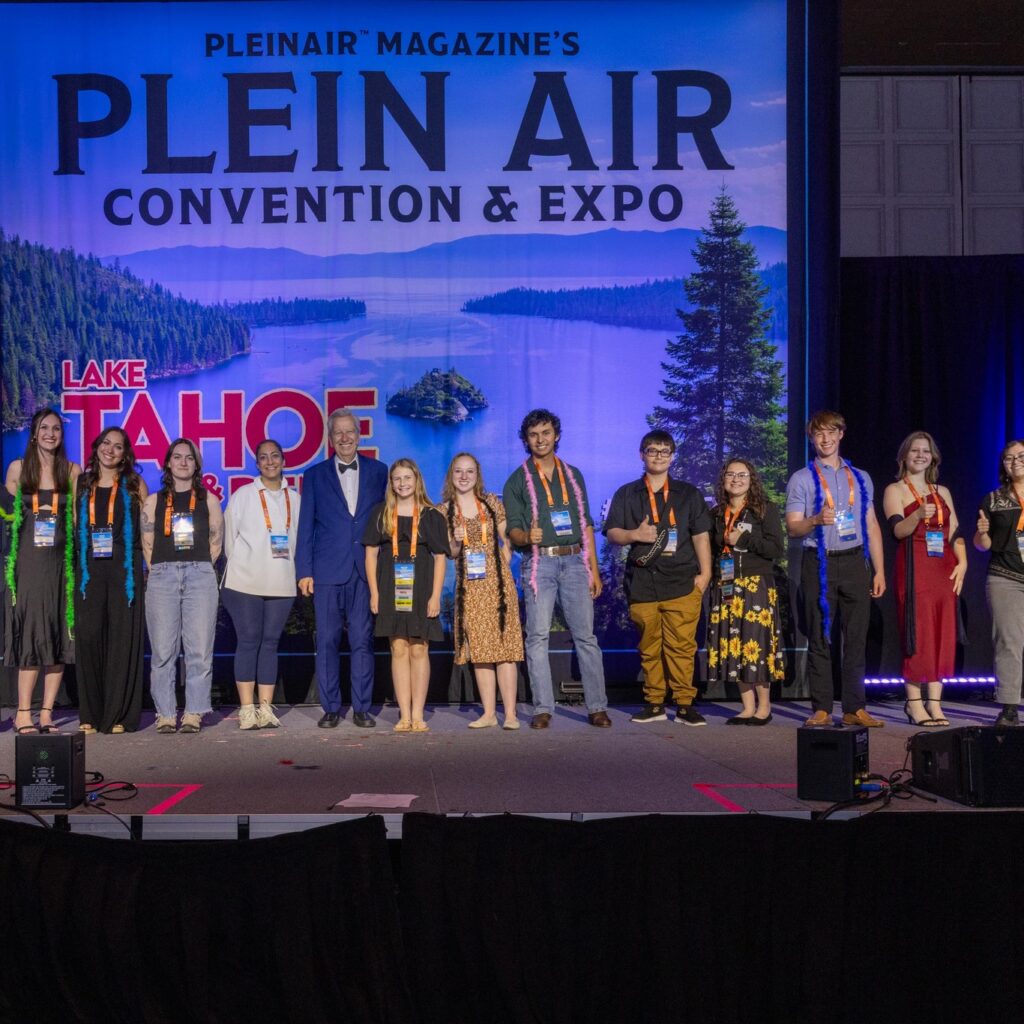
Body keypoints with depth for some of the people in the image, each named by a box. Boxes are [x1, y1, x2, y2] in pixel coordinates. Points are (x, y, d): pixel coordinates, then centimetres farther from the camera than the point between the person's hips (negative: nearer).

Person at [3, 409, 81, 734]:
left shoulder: (72, 471, 7)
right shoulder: (17, 468, 6)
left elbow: (78, 518, 10)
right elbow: (10, 512, 17)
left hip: (59, 562, 1)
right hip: (27, 562, -1)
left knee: (58, 638, 1)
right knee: (30, 633, -6)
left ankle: (46, 713, 8)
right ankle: (23, 713, -1)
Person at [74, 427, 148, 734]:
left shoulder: (135, 485, 8)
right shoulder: (82, 484, 13)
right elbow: (74, 526, 16)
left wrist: (146, 567, -2)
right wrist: (78, 564, 6)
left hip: (125, 569, -2)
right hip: (90, 569, 2)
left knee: (123, 638, -3)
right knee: (88, 636, -4)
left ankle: (119, 715, 3)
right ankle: (89, 714, 5)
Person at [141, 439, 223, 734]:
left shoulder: (208, 499, 13)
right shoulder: (154, 501, 14)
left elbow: (217, 541, 11)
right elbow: (147, 543, 11)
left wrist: (198, 568, 6)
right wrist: (160, 571, 4)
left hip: (200, 574, 0)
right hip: (162, 576, 1)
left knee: (199, 649, -5)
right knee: (163, 650, -2)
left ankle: (194, 713, 0)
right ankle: (165, 713, 3)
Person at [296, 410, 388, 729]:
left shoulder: (378, 471, 9)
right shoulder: (315, 475, 9)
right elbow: (306, 527, 7)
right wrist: (304, 571, 0)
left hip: (367, 570, 0)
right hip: (327, 570, 0)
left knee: (362, 640, 2)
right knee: (327, 641, 2)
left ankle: (362, 708, 10)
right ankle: (330, 708, 11)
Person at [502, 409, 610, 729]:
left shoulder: (573, 475, 17)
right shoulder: (518, 480, 8)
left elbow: (586, 524, 16)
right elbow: (512, 528, 2)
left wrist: (594, 570, 9)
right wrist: (527, 537, -23)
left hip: (575, 561, 2)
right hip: (539, 562, -2)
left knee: (585, 635, -1)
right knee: (538, 636, -4)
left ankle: (597, 707, 2)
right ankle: (542, 708, 1)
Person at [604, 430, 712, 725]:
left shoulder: (688, 494, 14)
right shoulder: (627, 494, 14)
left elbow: (701, 536, 10)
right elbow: (612, 533, 9)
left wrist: (705, 573, 1)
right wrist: (635, 535, -11)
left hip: (682, 581, -1)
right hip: (642, 582, 1)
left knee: (682, 645, -8)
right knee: (649, 646, 4)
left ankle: (685, 704, -3)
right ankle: (654, 703, 12)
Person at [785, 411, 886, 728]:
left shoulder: (861, 478, 16)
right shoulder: (802, 479, 6)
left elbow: (872, 526, 15)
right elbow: (793, 527, -1)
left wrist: (879, 570, 8)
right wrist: (816, 520, -22)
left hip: (854, 562, 3)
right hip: (819, 563, -3)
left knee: (856, 638, 3)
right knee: (819, 639, 0)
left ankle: (855, 708, 9)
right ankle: (821, 709, 4)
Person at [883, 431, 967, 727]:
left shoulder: (942, 491, 19)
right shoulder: (894, 490, 3)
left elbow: (955, 532, 14)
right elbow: (898, 530, -11)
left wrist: (962, 562, -2)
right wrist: (918, 515, -31)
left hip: (944, 568, 5)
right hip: (914, 569, -5)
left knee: (943, 635, 1)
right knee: (917, 633, -8)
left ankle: (934, 703, 5)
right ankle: (914, 703, -4)